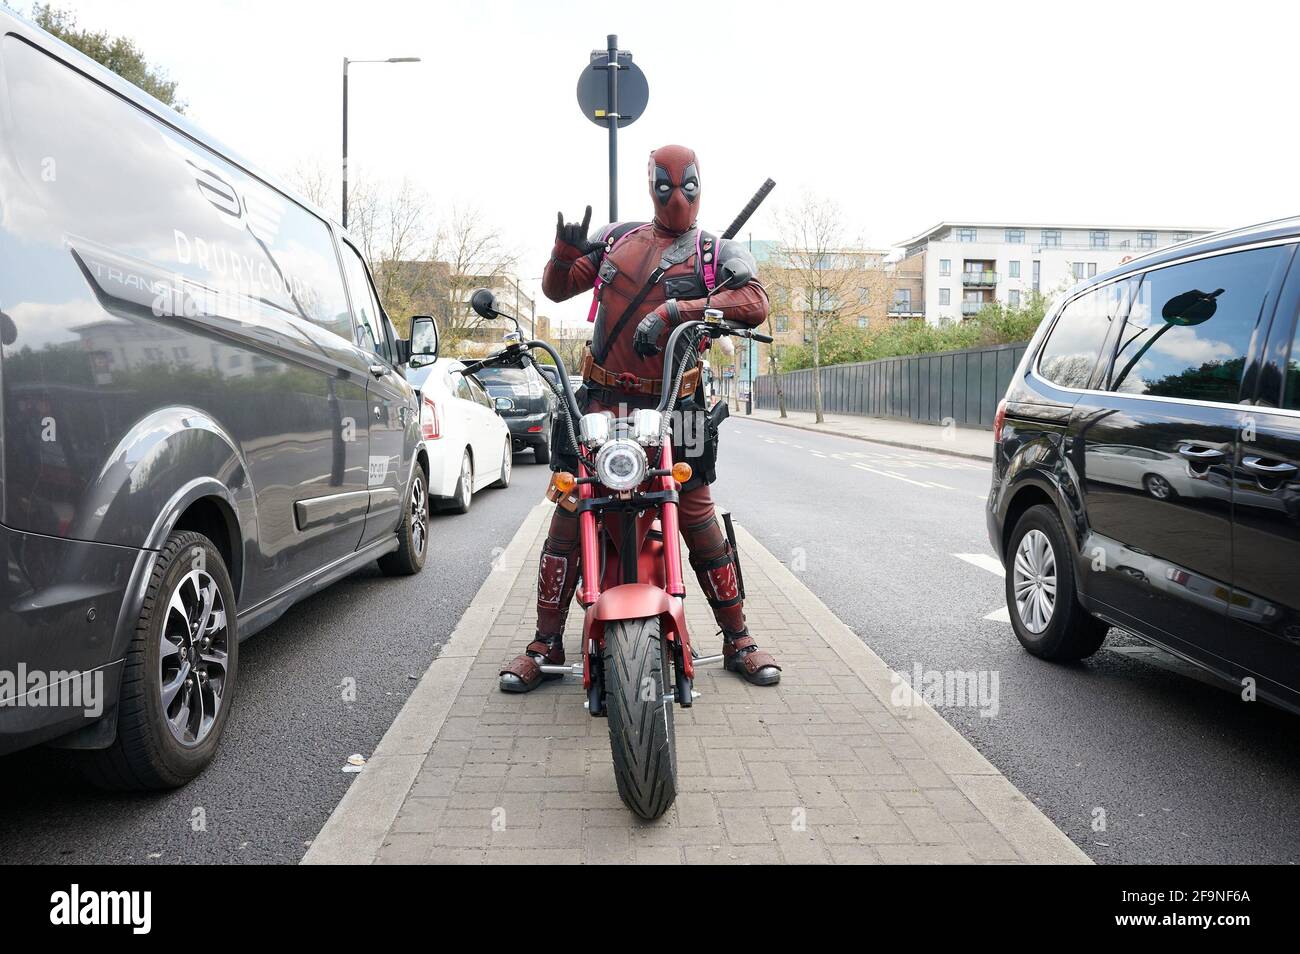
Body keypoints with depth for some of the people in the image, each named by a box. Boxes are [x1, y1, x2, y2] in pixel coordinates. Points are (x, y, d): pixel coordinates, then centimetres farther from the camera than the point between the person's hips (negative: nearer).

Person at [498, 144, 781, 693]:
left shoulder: (718, 253, 5)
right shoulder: (617, 237, 16)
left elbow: (755, 303, -15)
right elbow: (557, 288, 19)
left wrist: (676, 311, -26)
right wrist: (565, 251, -4)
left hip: (672, 409, -2)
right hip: (599, 402, 3)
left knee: (699, 521, -1)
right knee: (568, 519, -1)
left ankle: (737, 640, 14)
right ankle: (546, 643, 11)